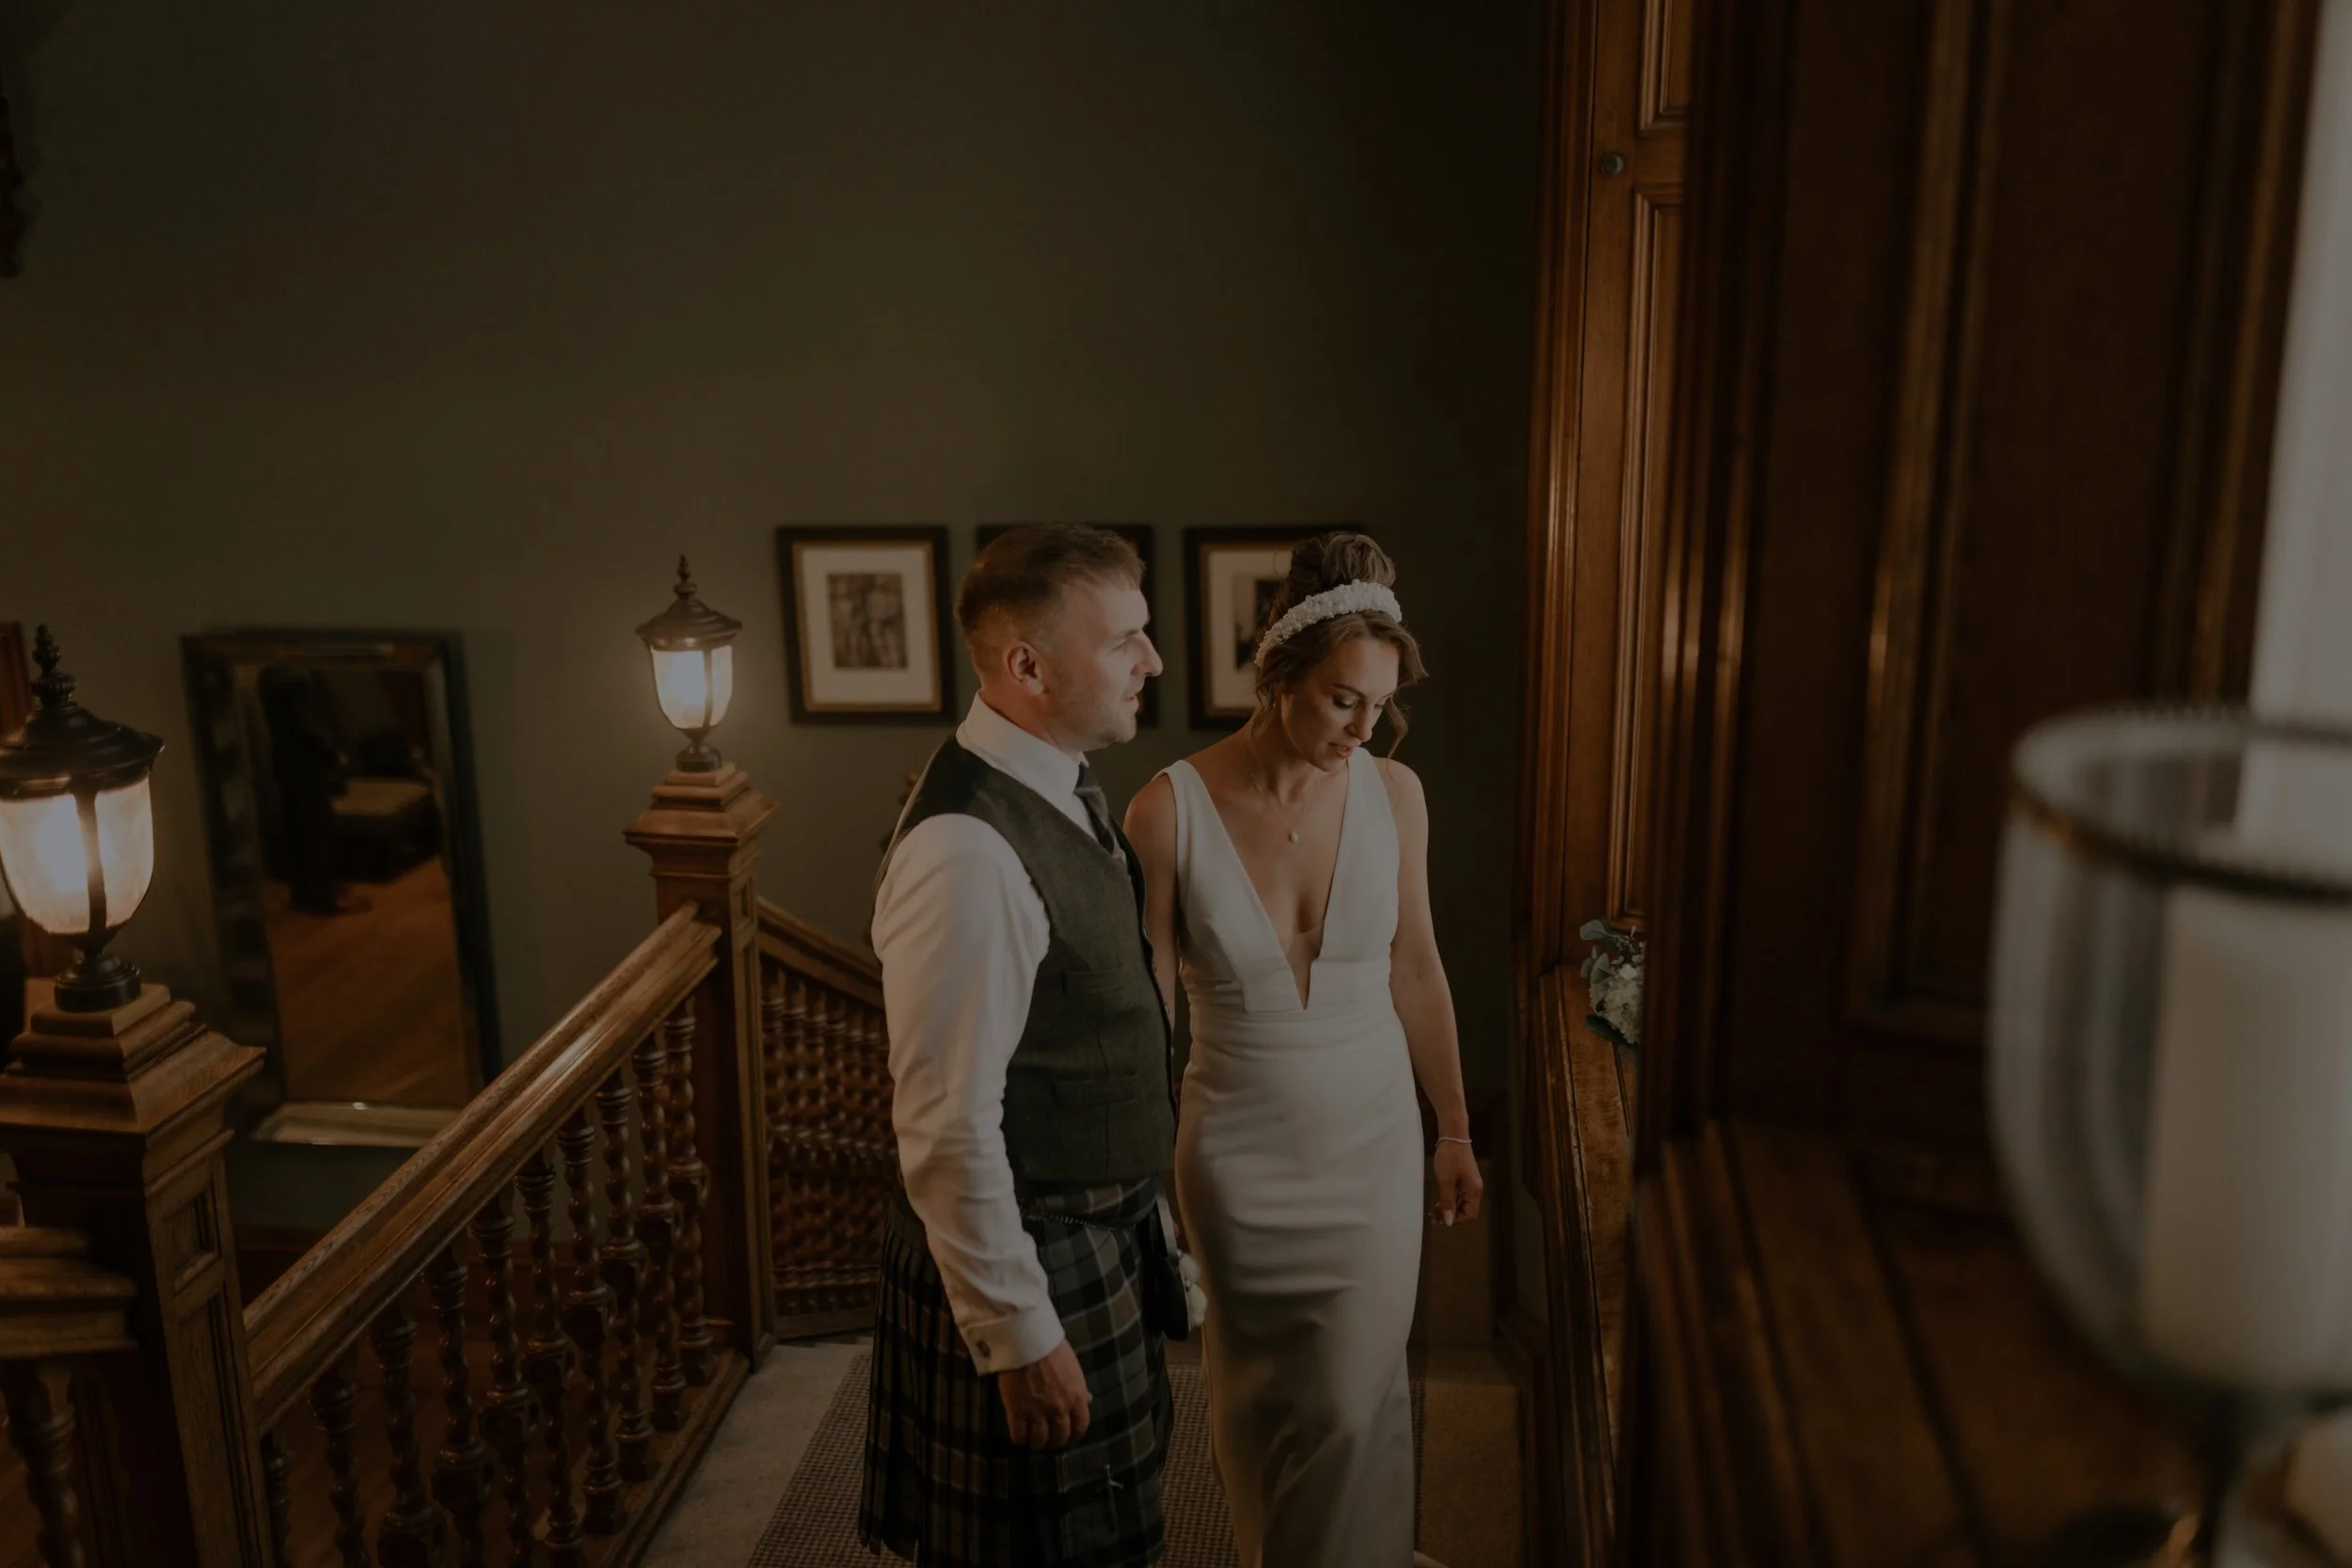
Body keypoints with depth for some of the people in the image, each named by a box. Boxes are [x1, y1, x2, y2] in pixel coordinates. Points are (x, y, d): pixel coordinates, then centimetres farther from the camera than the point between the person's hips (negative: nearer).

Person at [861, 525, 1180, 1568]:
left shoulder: (1064, 790, 3)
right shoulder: (968, 849, -28)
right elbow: (948, 1128, -26)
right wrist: (1019, 1337, -20)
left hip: (1103, 1235, 9)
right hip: (1027, 1258, -9)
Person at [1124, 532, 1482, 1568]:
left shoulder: (1392, 793, -8)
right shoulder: (1171, 810, -16)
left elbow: (1415, 971, 3)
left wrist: (1455, 1132, 10)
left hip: (1372, 1143, 2)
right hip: (1238, 1156, -1)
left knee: (1354, 1404, 7)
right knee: (1257, 1403, 16)